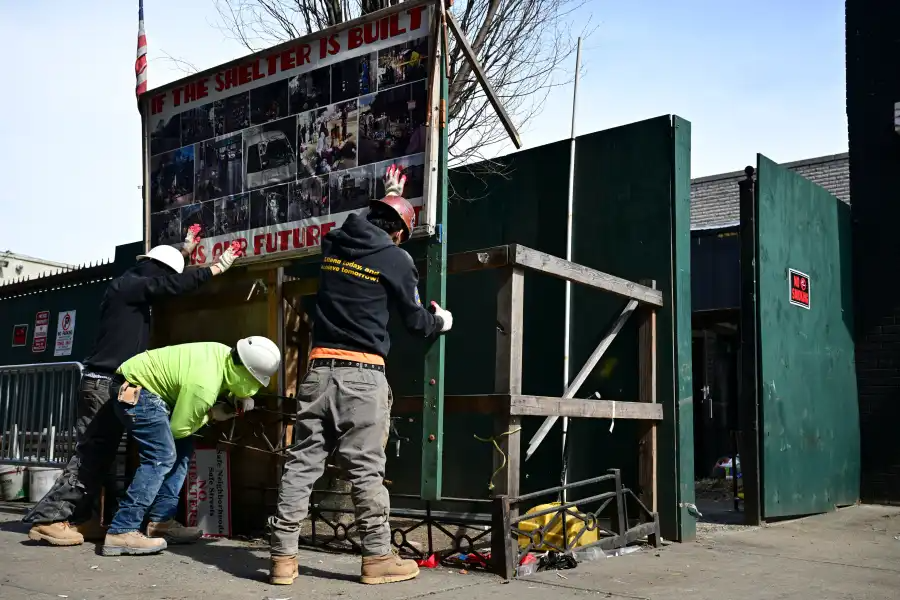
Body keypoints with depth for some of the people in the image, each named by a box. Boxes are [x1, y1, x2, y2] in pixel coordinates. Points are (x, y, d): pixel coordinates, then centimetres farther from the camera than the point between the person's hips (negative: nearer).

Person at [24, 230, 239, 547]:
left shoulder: (135, 287, 15)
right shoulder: (126, 286, -11)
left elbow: (164, 279, 35)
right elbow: (172, 284, -17)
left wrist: (185, 251, 38)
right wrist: (217, 268, -10)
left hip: (114, 384, 10)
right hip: (104, 383, -10)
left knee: (101, 454, 7)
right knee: (90, 452, -11)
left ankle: (78, 517, 9)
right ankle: (47, 519, -9)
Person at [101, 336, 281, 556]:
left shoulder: (225, 354, -6)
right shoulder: (204, 386, -30)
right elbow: (178, 428, -19)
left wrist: (242, 397, -2)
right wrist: (211, 414, -6)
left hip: (143, 385, 10)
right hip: (132, 390, -10)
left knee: (182, 449, 7)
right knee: (162, 457, -17)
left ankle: (161, 522, 8)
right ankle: (121, 533, -18)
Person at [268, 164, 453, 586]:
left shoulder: (332, 243, 13)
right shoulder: (396, 258, -1)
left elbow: (364, 226, 38)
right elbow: (414, 321, 8)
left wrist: (388, 196, 52)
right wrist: (441, 321, 30)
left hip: (319, 369, 5)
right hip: (362, 375, -5)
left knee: (302, 463, 4)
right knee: (366, 469, -1)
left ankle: (283, 557, 6)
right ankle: (378, 559, 8)